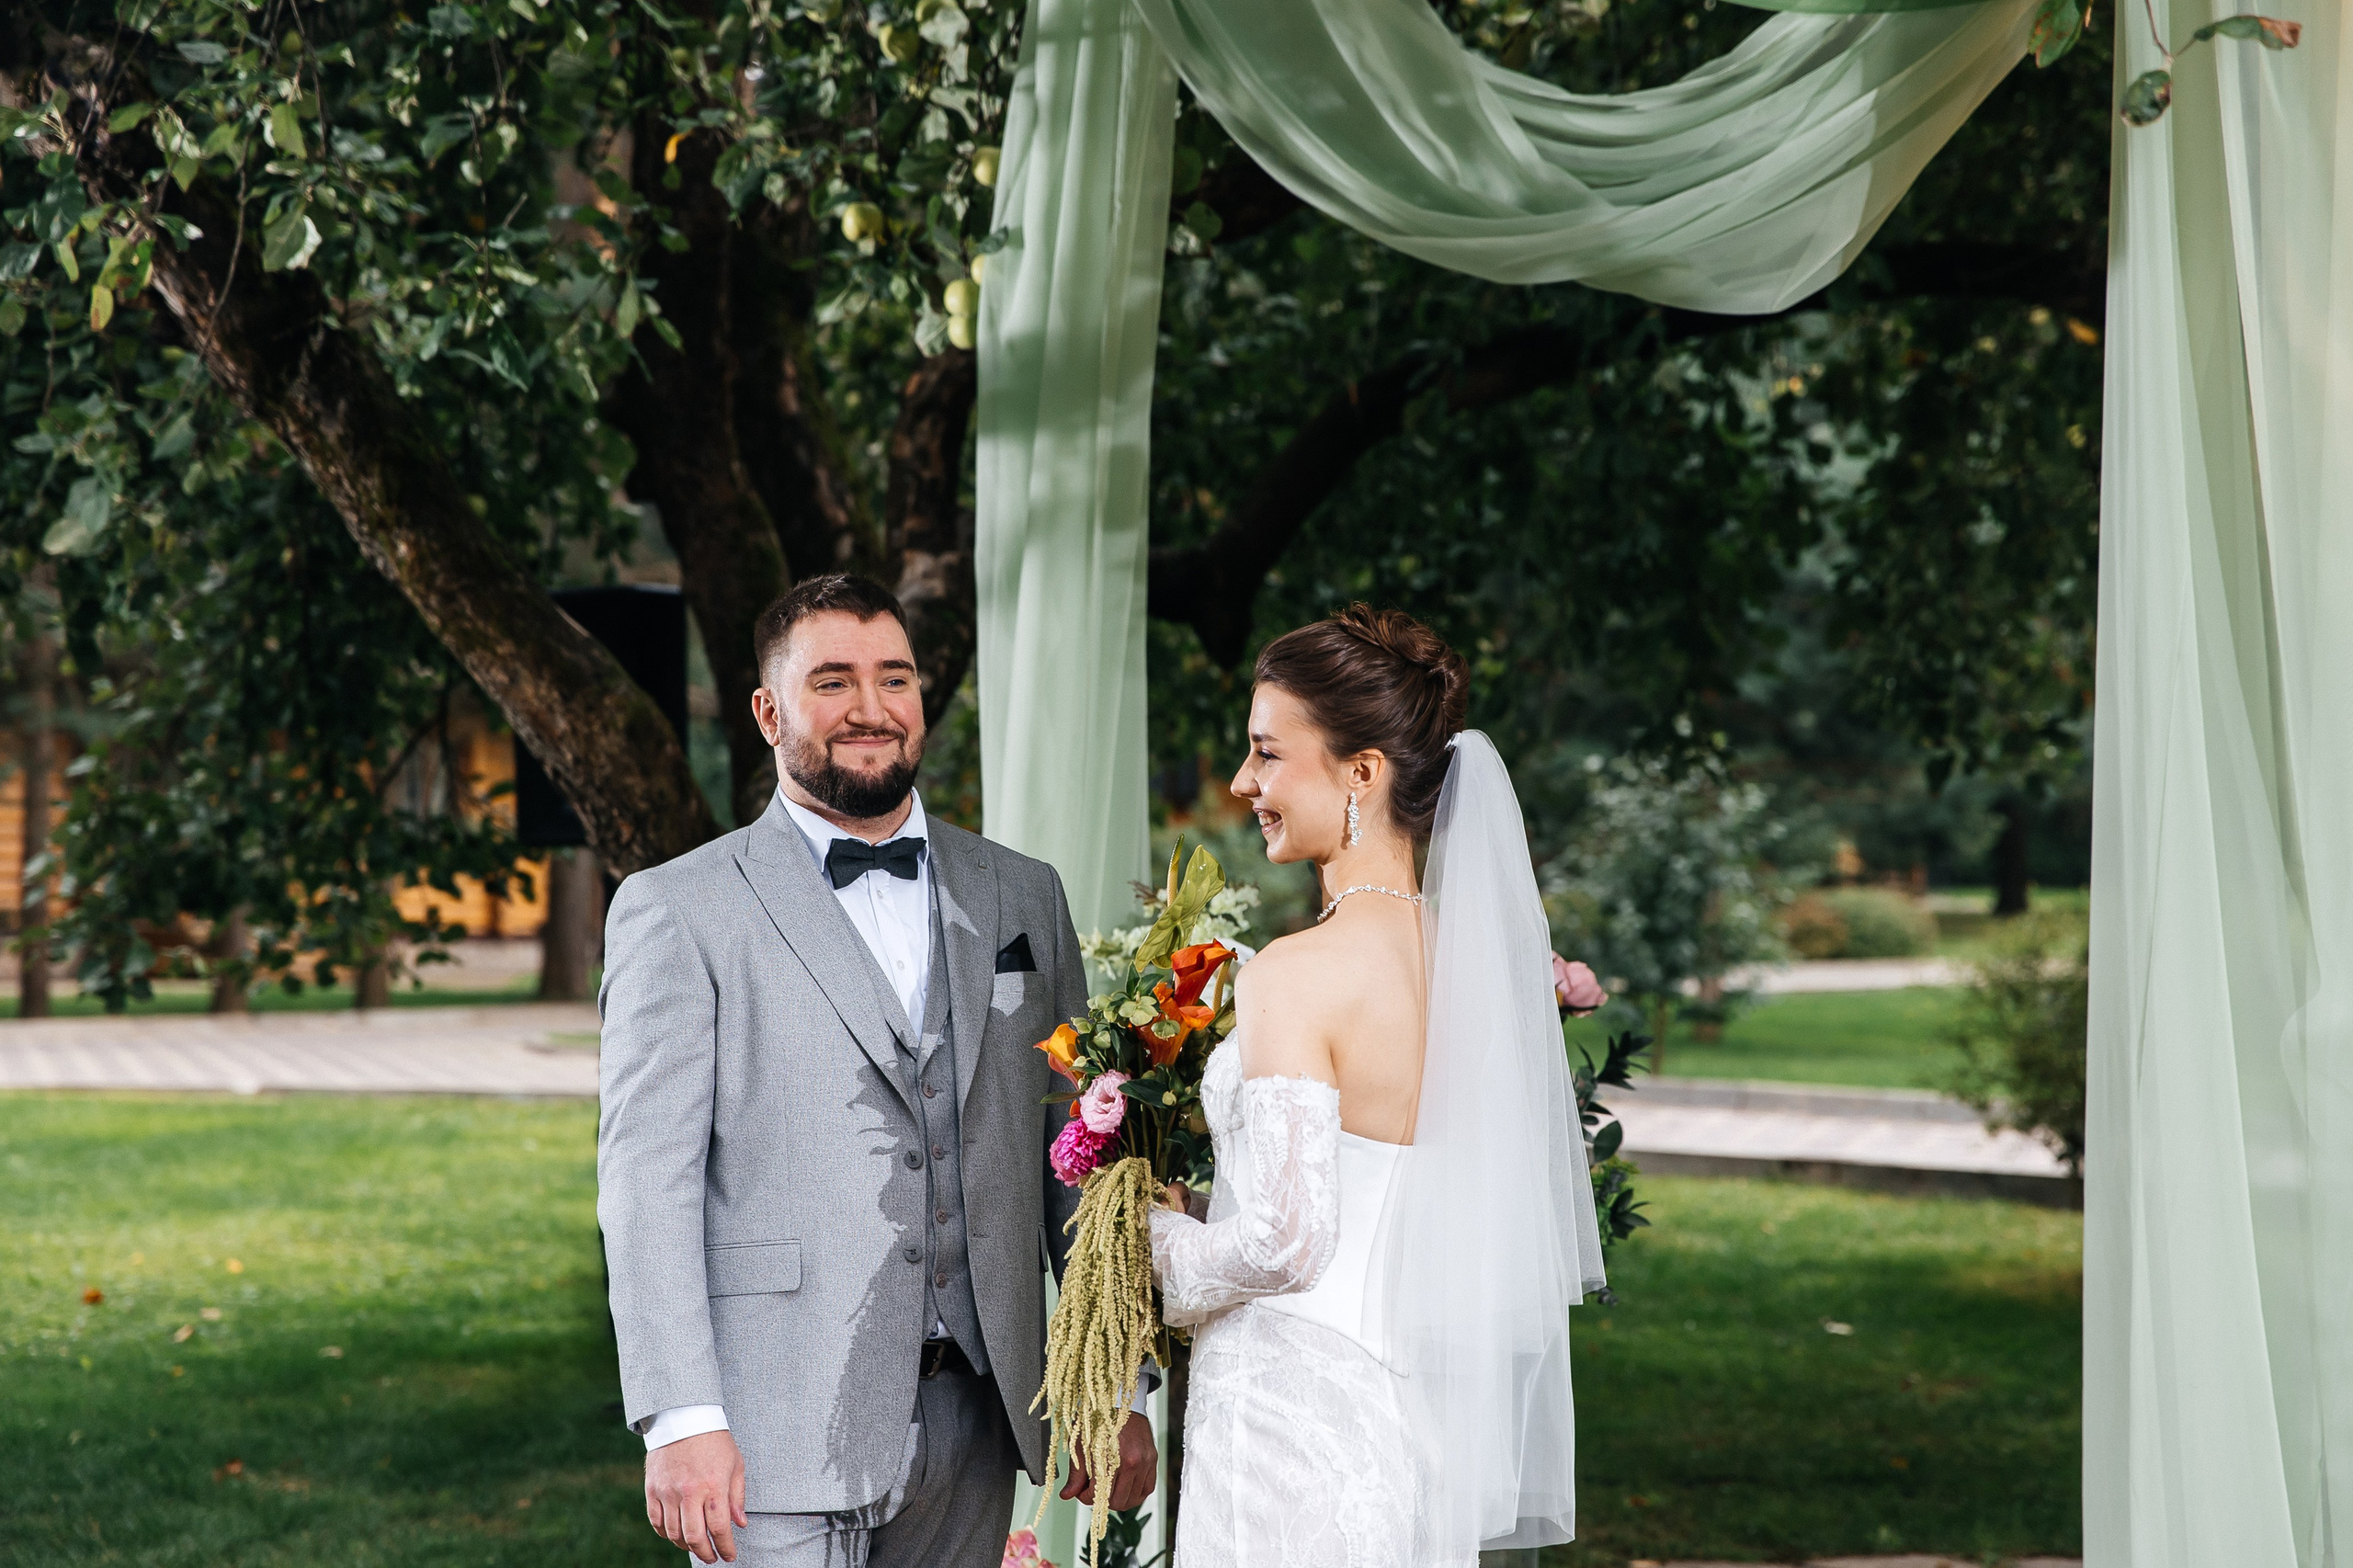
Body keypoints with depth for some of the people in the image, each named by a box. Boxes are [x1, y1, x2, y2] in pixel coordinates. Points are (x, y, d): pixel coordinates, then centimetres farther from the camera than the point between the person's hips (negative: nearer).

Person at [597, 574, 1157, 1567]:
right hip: (781, 1435, -4)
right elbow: (648, 1178, -6)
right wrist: (680, 1421, -15)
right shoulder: (676, 913, 0)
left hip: (974, 1417, 4)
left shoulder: (1022, 898, 12)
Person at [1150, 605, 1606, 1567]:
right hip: (1422, 1421, 7)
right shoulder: (1485, 956, 4)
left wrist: (1164, 1238, -2)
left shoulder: (1295, 976, -18)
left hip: (1291, 1410, -7)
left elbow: (1281, 1239, -21)